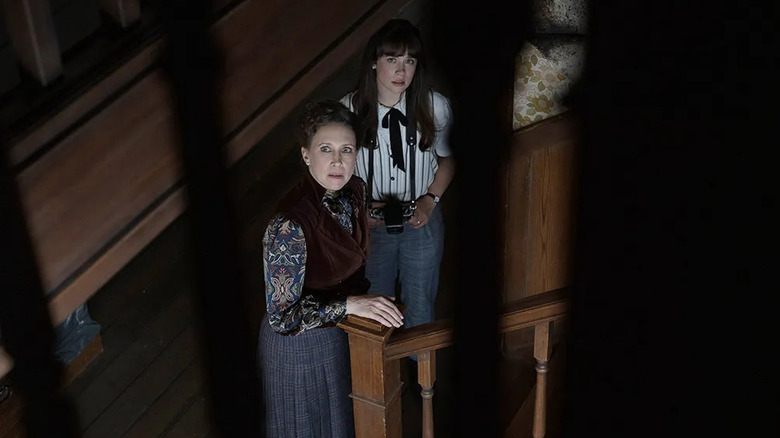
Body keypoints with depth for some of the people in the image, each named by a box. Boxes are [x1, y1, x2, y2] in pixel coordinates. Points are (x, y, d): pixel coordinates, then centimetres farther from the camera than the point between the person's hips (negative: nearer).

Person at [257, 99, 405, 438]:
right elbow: (281, 317, -29)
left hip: (342, 333, 6)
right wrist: (349, 305, -35)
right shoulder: (288, 227, -34)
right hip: (299, 342, -6)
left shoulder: (354, 190, -11)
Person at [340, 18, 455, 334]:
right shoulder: (350, 109, -17)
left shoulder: (435, 107, -16)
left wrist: (430, 200, -10)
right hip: (371, 225, 0)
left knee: (420, 308, 19)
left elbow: (447, 158, 2)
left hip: (421, 223, 0)